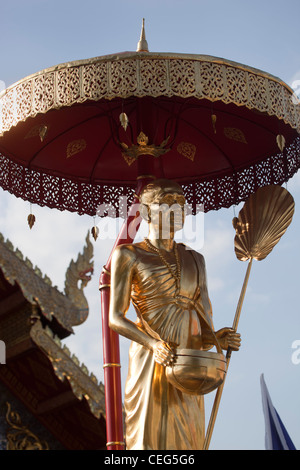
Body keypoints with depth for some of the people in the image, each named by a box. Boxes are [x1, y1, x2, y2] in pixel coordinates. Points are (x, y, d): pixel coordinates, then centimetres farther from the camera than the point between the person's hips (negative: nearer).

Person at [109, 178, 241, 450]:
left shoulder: (194, 260, 16)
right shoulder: (128, 255, 2)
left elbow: (204, 326, 13)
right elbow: (115, 318, -5)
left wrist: (217, 339, -10)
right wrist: (153, 344, -21)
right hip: (151, 364, -5)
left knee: (188, 442, 2)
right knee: (150, 441, -8)